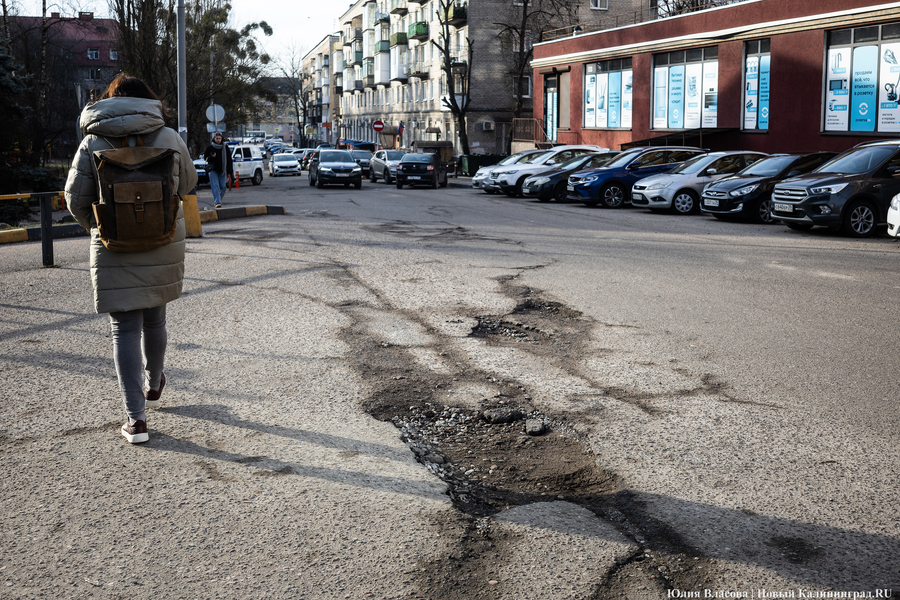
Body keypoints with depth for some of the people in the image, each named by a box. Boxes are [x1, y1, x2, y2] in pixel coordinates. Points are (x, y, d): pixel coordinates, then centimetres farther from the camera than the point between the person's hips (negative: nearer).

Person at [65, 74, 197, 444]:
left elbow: (76, 200, -1)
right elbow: (187, 184, 11)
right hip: (163, 246, 2)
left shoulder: (92, 142, -3)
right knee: (154, 318, 20)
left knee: (125, 328, 1)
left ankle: (135, 418, -3)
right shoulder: (169, 138, -2)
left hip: (114, 250, -1)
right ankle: (154, 386, 42)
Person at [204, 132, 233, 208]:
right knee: (215, 186, -12)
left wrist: (230, 170, 3)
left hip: (222, 170, 2)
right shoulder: (210, 147, 0)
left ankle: (219, 198, 28)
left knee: (223, 186, 1)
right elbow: (206, 157, 4)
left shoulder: (225, 147, 5)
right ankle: (217, 202, -17)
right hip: (213, 170, -2)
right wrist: (211, 157, -19)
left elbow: (229, 159, 8)